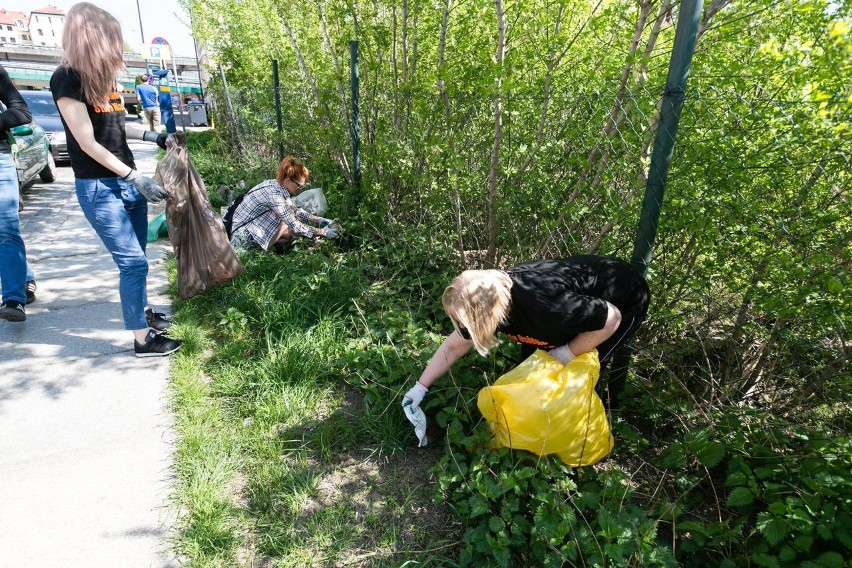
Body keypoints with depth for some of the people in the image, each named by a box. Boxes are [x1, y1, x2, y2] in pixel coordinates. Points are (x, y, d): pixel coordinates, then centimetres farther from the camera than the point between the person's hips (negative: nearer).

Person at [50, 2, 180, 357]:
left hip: (128, 181, 8)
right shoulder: (66, 78, -11)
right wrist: (135, 177, -19)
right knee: (133, 262, -8)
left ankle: (143, 313, 33)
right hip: (99, 188, -8)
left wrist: (152, 136, 11)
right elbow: (87, 142, -16)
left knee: (134, 259, 16)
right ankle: (143, 340, 2)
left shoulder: (101, 77, 13)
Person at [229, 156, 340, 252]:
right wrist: (322, 232, -19)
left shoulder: (277, 185, 1)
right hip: (243, 236, -9)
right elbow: (294, 226, -27)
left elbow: (295, 210, 11)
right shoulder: (274, 193, -26)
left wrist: (318, 220, 1)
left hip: (252, 226, 9)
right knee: (291, 230, -19)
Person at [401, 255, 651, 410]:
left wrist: (568, 353, -20)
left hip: (625, 301, -6)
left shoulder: (545, 306, -44)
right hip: (584, 294, 6)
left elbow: (612, 319, -28)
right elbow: (453, 346, -6)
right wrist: (421, 386, -1)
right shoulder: (493, 295, -21)